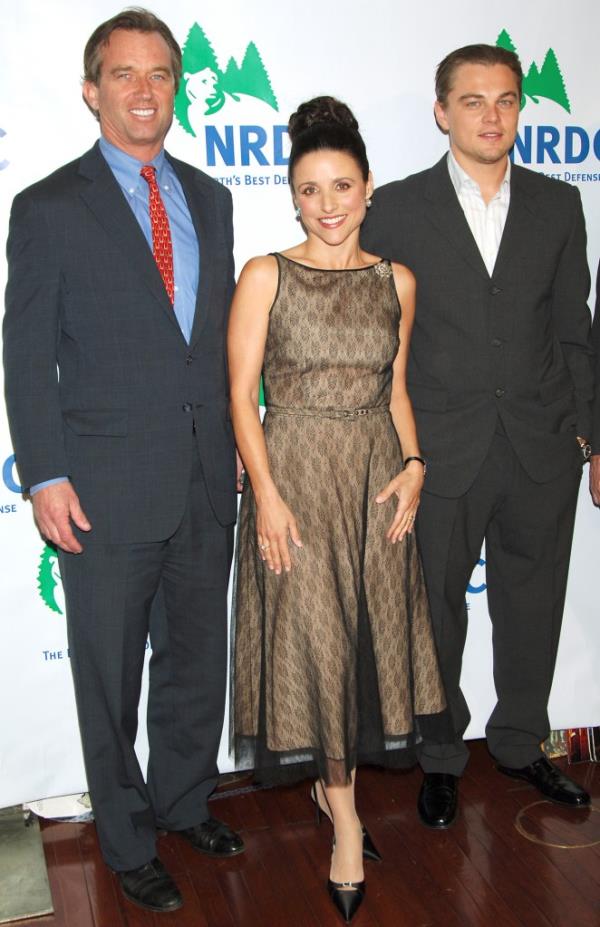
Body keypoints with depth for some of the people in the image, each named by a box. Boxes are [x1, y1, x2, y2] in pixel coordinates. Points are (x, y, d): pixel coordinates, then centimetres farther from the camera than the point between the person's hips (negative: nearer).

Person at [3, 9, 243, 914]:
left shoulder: (208, 199, 10)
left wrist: (234, 435, 10)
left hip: (207, 479, 5)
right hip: (108, 490, -5)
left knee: (198, 659, 18)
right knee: (112, 678, 11)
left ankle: (186, 801, 42)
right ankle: (128, 842, 32)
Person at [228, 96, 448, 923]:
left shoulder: (396, 281, 7)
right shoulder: (266, 276, -3)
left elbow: (396, 389, 13)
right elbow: (242, 395, -6)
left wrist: (413, 464, -1)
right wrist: (267, 493, -14)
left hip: (375, 476, 4)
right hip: (294, 473, -3)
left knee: (371, 632, 9)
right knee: (311, 638, 1)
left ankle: (338, 779, 31)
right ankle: (344, 815, 18)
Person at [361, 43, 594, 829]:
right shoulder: (396, 208, -2)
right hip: (440, 450, -2)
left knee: (532, 606, 15)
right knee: (437, 611, 10)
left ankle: (521, 743, 38)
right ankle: (441, 758, 31)